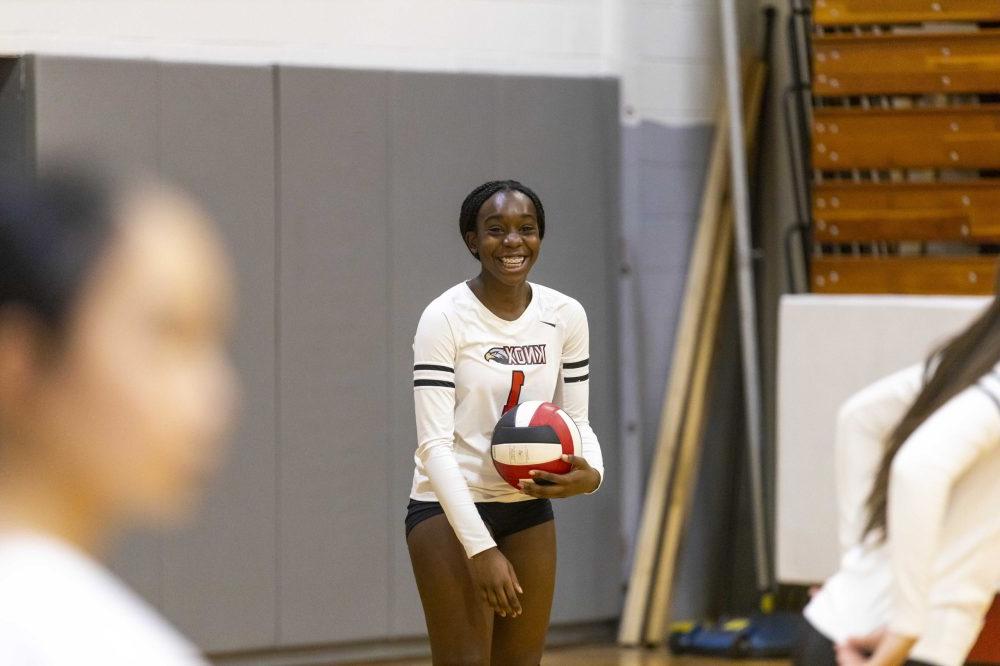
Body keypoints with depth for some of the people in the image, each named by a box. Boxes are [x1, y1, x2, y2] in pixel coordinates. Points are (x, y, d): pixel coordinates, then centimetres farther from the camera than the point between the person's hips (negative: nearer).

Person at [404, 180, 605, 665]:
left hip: (529, 508, 5)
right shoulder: (444, 319, -14)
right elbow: (434, 443, -18)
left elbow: (577, 421, 9)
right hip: (452, 510, -5)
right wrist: (480, 548, -25)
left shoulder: (566, 316, 2)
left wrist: (590, 474, -16)